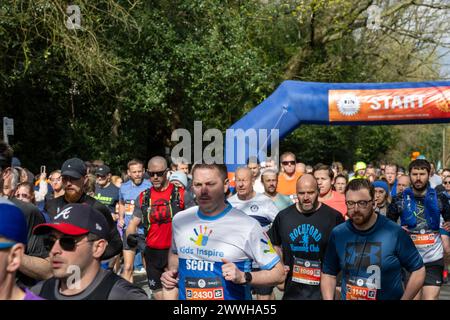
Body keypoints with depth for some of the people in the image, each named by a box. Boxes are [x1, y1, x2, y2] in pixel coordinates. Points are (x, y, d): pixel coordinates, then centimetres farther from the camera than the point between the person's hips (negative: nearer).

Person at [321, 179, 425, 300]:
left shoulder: (394, 233, -16)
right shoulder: (337, 234, -7)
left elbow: (418, 270, -8)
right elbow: (328, 273, 2)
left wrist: (404, 299, -15)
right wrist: (329, 299, -12)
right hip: (347, 298, 3)